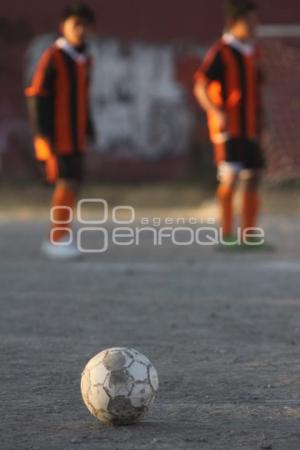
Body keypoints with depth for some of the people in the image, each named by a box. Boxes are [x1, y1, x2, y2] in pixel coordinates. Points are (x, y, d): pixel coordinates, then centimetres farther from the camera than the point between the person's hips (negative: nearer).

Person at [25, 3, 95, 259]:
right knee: (66, 184, -13)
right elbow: (36, 96, -14)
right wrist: (42, 133, -18)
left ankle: (57, 239, 15)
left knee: (73, 185, 7)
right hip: (56, 135, -8)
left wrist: (88, 128, 18)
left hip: (76, 136, 8)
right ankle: (58, 240, -9)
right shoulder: (52, 57, -12)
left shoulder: (85, 60, 11)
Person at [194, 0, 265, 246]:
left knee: (254, 178, 6)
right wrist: (216, 112, -27)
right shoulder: (220, 52, -8)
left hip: (250, 129, 7)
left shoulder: (253, 52, 14)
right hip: (228, 127, -7)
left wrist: (260, 119, 18)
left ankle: (249, 235, 13)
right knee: (230, 176, -17)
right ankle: (227, 233, -13)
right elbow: (200, 87, -13)